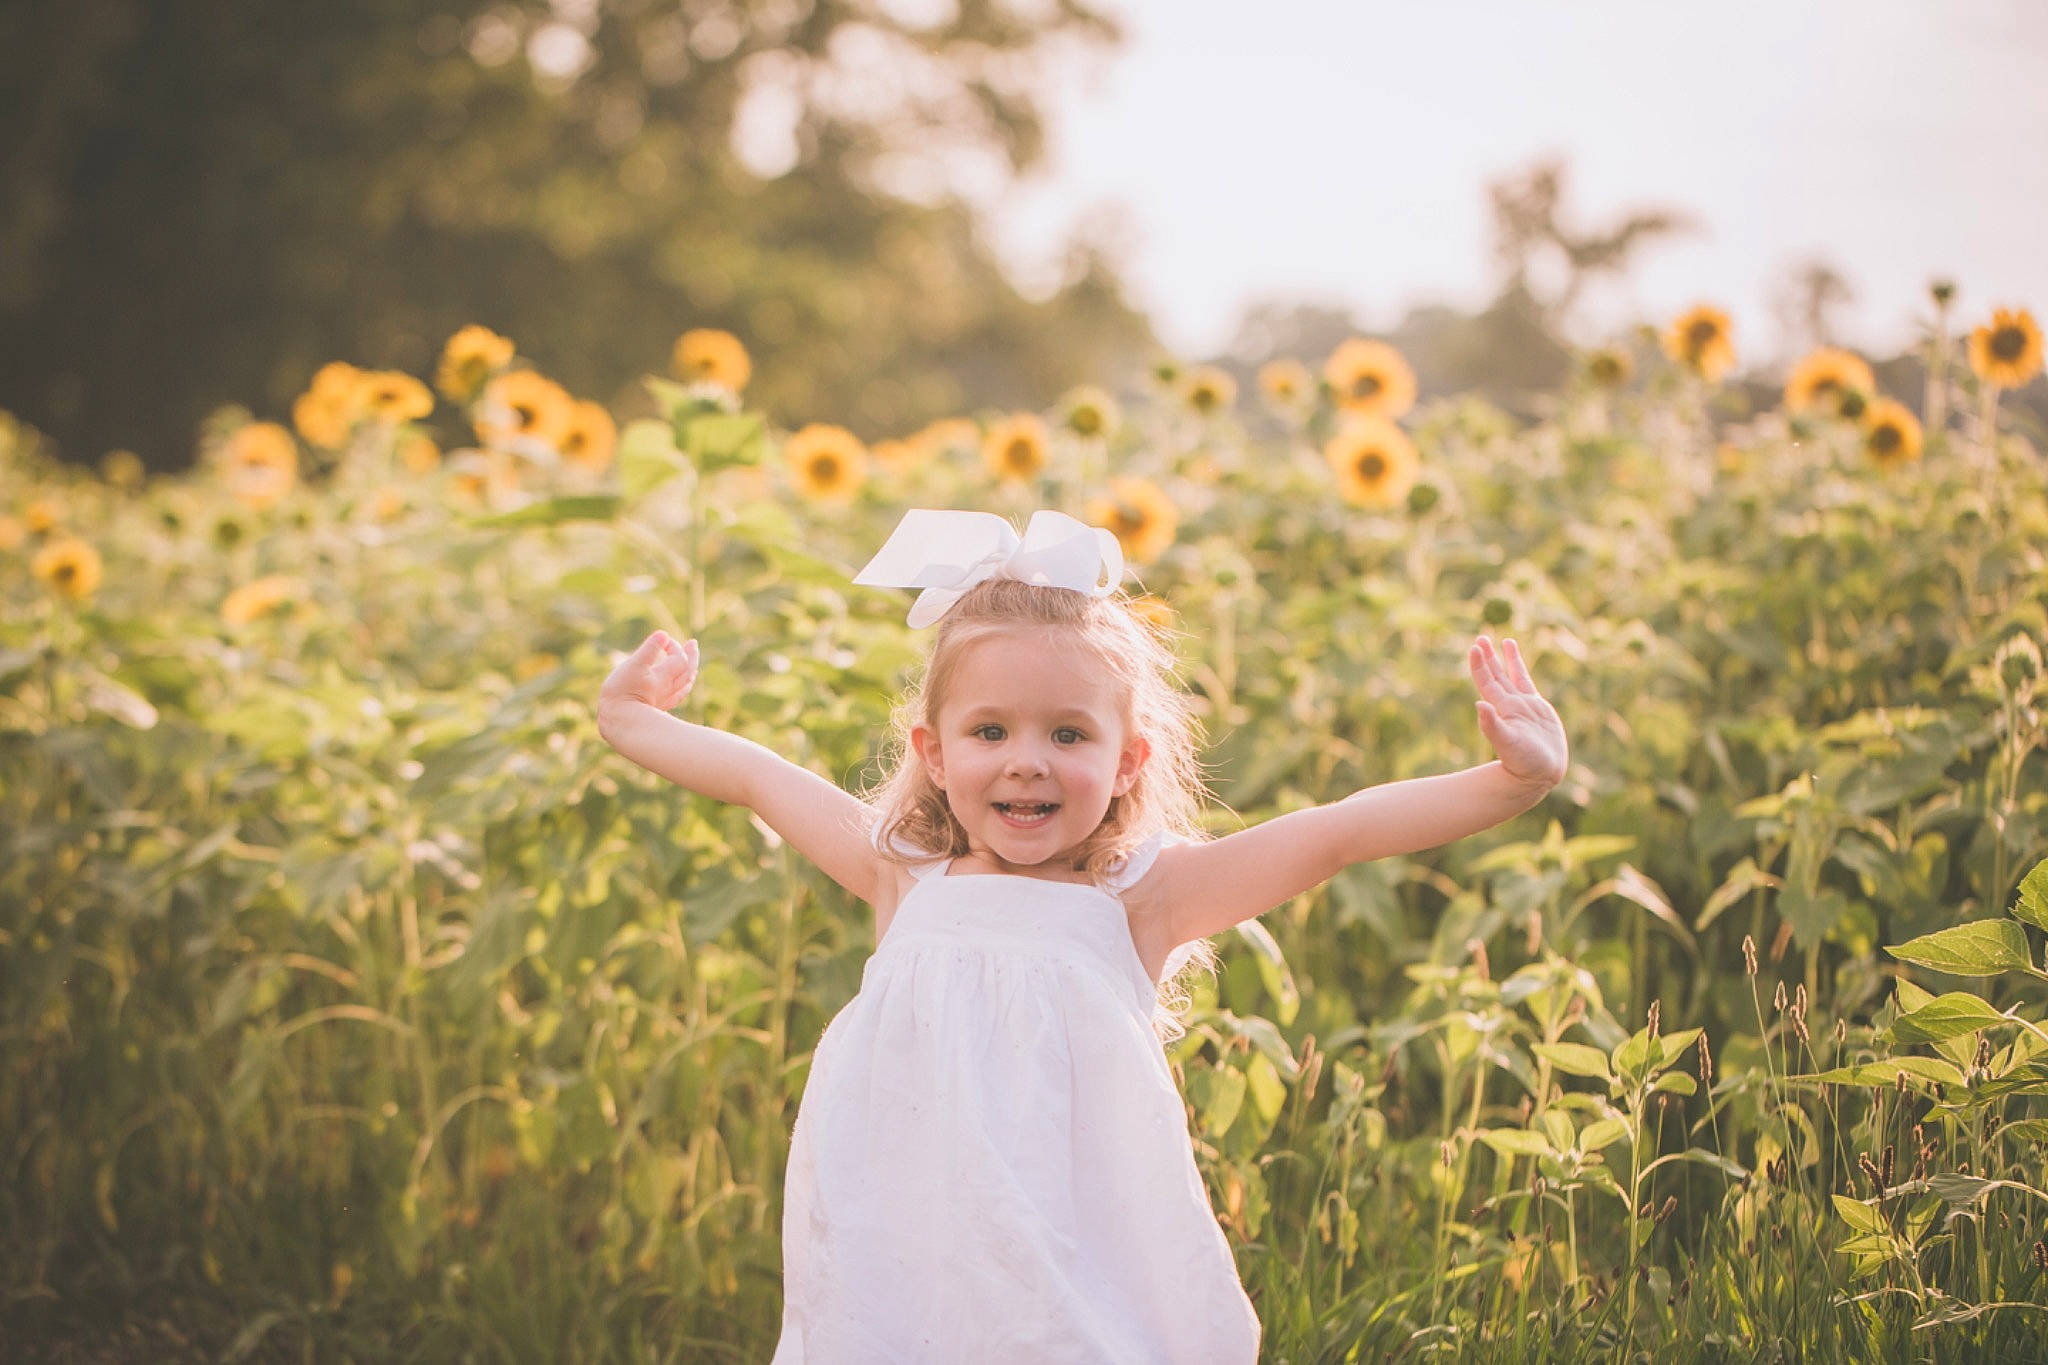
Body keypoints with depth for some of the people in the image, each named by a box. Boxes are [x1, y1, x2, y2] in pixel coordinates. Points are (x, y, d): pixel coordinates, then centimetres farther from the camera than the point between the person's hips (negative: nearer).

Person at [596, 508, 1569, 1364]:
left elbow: (1333, 836, -12)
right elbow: (760, 779, 20)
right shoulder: (901, 876, 5)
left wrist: (1509, 781, -22)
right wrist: (632, 724, 34)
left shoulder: (1134, 898, -4)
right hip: (901, 1285, 3)